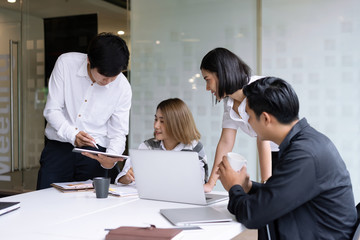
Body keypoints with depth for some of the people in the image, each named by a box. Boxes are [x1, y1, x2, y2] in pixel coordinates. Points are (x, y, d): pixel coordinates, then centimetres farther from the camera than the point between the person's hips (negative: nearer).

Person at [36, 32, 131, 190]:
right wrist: (72, 135, -24)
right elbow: (51, 110, -7)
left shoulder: (123, 87, -6)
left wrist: (111, 157, -23)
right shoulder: (66, 63, -9)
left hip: (94, 152, 0)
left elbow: (118, 133, -1)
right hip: (58, 147, 0)